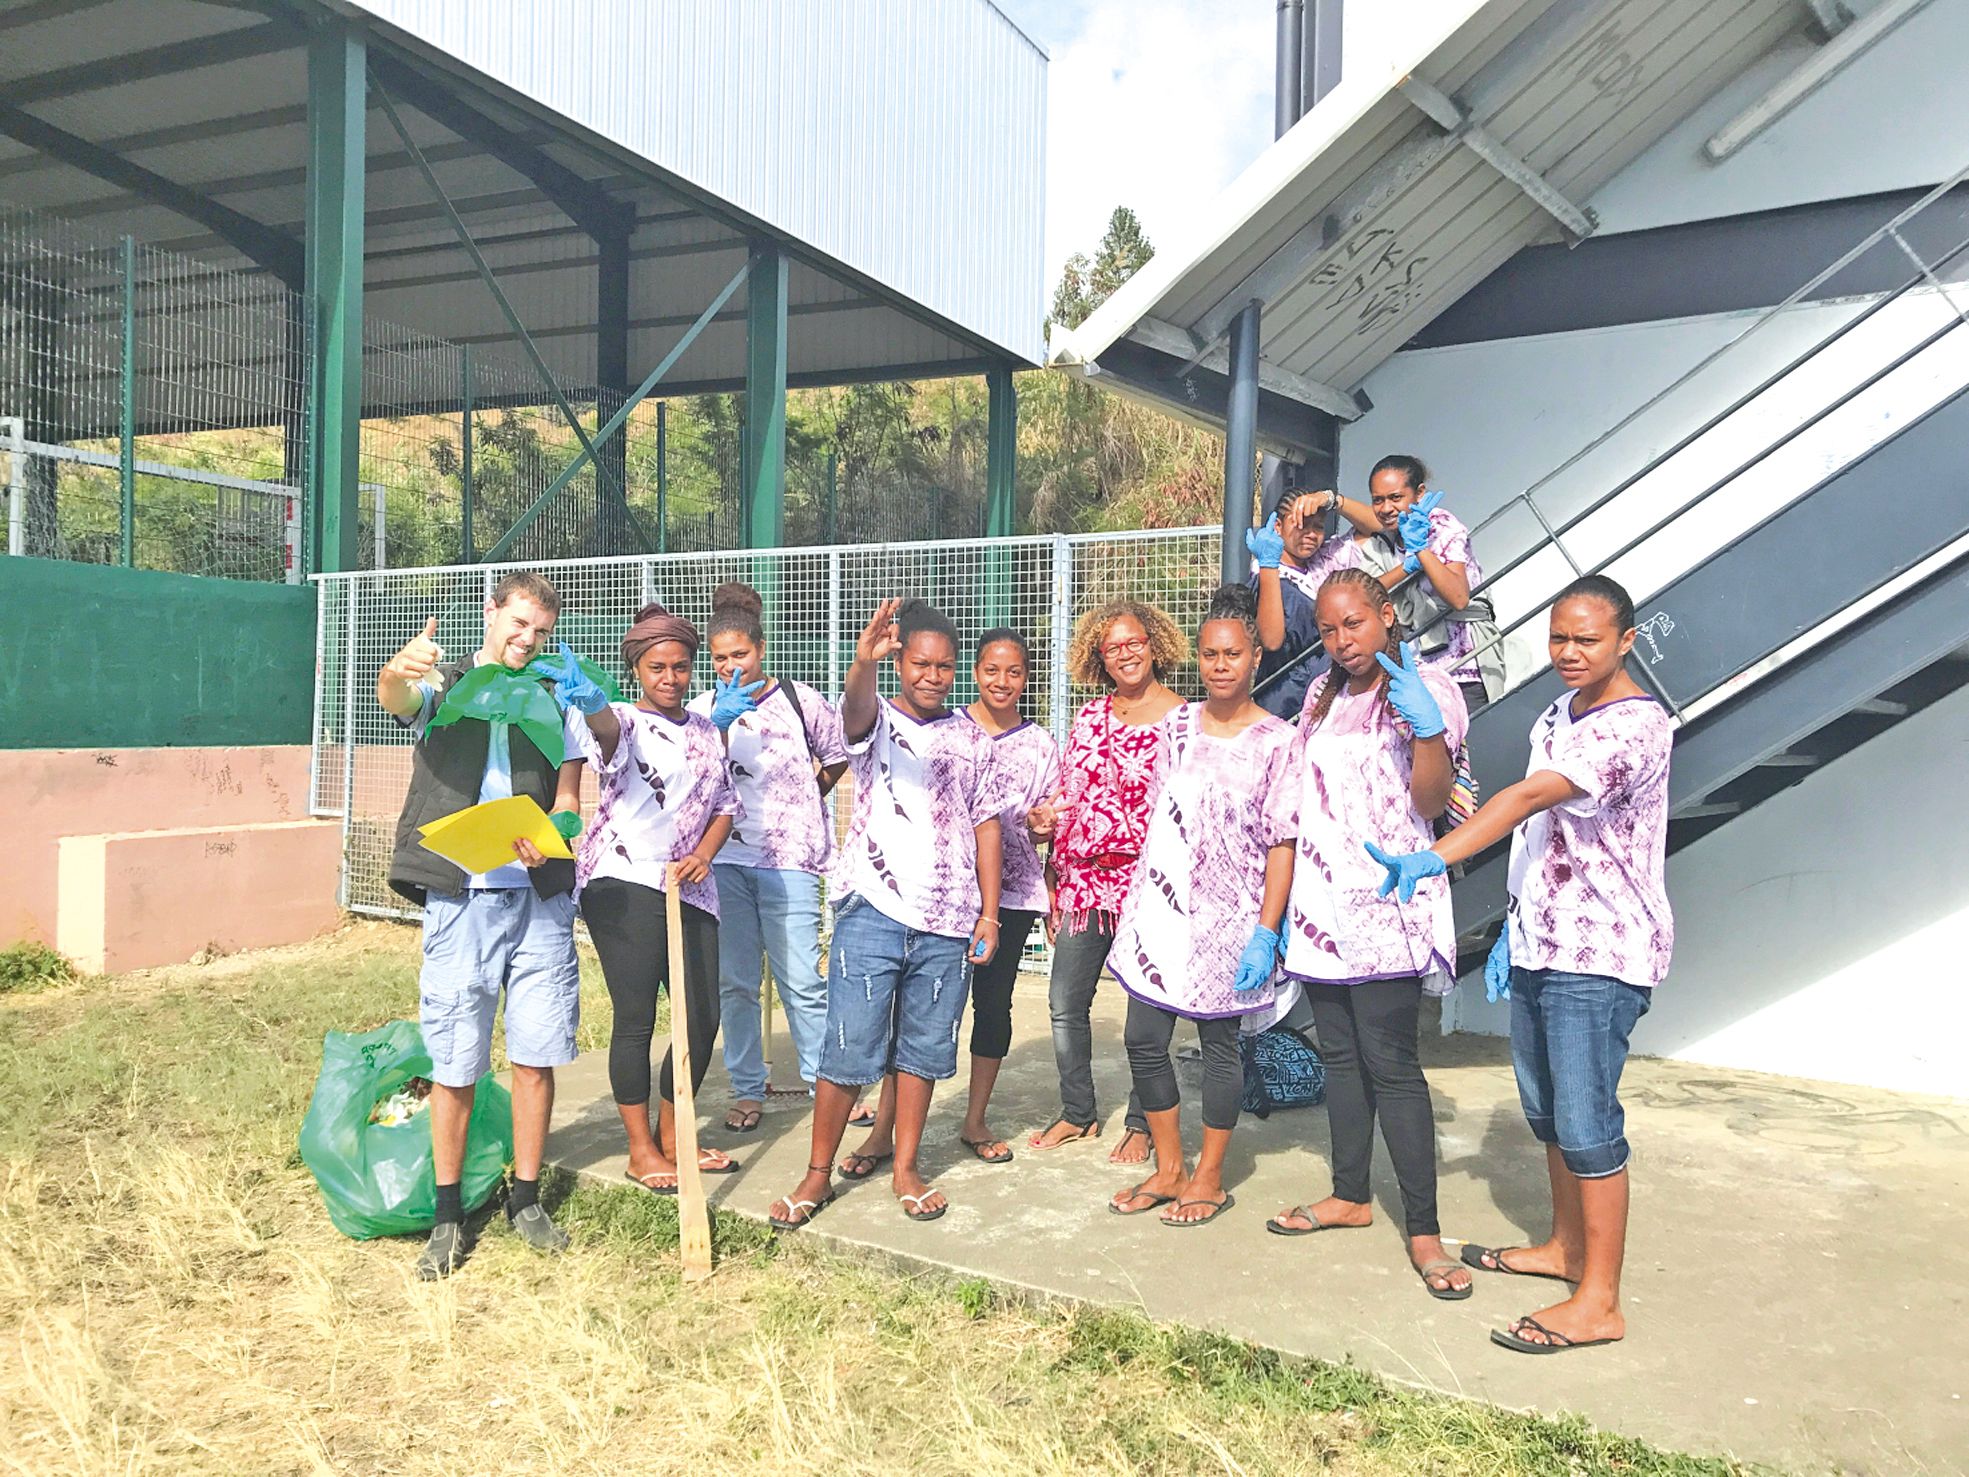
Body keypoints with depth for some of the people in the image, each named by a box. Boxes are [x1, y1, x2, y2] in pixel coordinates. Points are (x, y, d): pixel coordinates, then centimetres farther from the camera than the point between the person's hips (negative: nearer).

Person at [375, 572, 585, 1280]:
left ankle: (525, 1198, 20)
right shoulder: (444, 685, 6)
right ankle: (448, 1215, 15)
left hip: (539, 897, 2)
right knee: (453, 1063, 1)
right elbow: (398, 701, -18)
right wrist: (398, 673, -43)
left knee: (536, 1055, 5)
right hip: (459, 897, -2)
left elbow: (567, 800, 8)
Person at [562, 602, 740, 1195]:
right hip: (623, 884, -6)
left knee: (703, 1015, 7)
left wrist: (704, 853, -3)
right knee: (636, 1019, -2)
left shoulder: (706, 730, 14)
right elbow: (608, 730, -30)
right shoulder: (625, 722, -4)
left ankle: (671, 1135, 25)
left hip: (688, 887, 6)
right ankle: (640, 1151, 13)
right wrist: (591, 704, -54)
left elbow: (725, 804, 17)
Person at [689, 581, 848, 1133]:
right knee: (734, 982, 6)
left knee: (801, 980, -3)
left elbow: (838, 758, 16)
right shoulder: (704, 708, 6)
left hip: (788, 860, -2)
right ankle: (747, 1090, 18)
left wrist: (804, 798, 9)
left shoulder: (800, 700, 2)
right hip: (724, 859, 2)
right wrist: (721, 722, -23)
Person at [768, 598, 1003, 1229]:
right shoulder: (877, 721, 0)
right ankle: (818, 1174, 14)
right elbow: (855, 709, -25)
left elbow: (985, 825, 12)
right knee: (848, 1051, 0)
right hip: (873, 913, -3)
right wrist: (863, 661, -48)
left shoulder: (973, 740, 11)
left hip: (948, 924, 3)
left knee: (922, 1051, 10)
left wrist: (989, 913, 6)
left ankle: (905, 1169, 24)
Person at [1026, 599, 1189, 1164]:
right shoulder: (1089, 718, 9)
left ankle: (1141, 1123, 22)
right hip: (1082, 884, 5)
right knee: (1066, 1006, 8)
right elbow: (1067, 800, 12)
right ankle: (1077, 1113, 26)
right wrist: (1054, 883, 10)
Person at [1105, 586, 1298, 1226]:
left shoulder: (1278, 740, -6)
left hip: (1227, 918, -4)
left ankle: (1209, 1180, 22)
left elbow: (1283, 845, -8)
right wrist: (1136, 897, 12)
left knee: (1219, 1046, 6)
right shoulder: (1176, 725, 7)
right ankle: (1169, 1168, 23)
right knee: (1144, 1039, 5)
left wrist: (1265, 933, -12)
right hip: (1158, 908, 4)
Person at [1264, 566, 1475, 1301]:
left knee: (1391, 1063, -9)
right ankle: (1351, 1194, 26)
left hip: (1387, 907, -6)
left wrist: (1426, 725, -28)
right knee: (1339, 1054, 13)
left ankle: (1423, 1229, -3)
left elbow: (1431, 803, -13)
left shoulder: (1426, 689, -5)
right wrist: (1279, 907, 15)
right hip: (1321, 901, 6)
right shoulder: (1321, 697, 14)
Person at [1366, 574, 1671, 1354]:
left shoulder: (1635, 725, -18)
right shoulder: (1557, 714, 12)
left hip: (1600, 955, -9)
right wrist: (1516, 928, 17)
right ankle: (1567, 1245, 35)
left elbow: (1530, 798, -32)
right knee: (1545, 1107, 18)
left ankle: (1598, 1301, 5)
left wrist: (1435, 857, -42)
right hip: (1540, 945, 9)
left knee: (1585, 1120, -5)